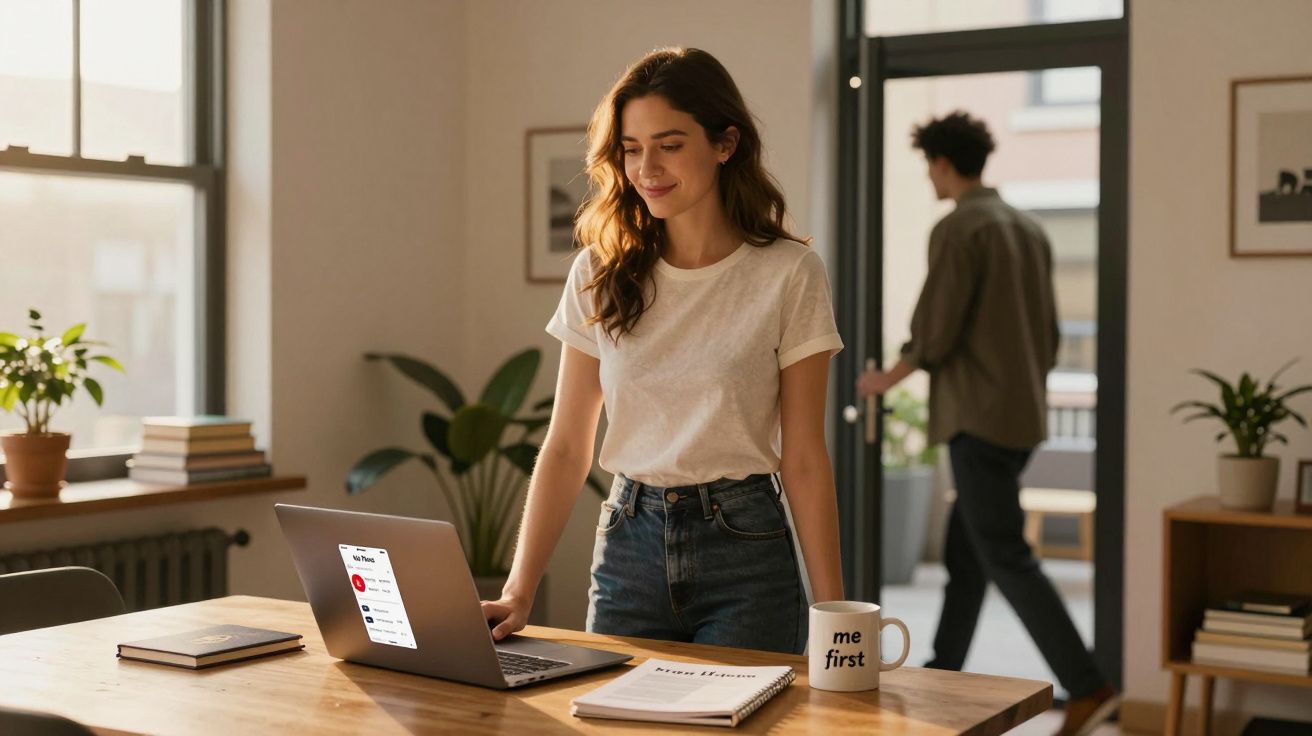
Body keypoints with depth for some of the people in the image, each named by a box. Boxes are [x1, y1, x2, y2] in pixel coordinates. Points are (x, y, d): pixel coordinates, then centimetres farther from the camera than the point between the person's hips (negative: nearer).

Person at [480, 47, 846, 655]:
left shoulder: (789, 274, -7)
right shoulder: (599, 275, 1)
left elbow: (803, 459, -5)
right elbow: (565, 449, 2)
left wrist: (835, 617, -7)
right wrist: (517, 594, -7)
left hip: (745, 548, -2)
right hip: (628, 544, 3)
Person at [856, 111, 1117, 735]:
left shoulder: (957, 230, -13)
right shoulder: (1029, 229, 13)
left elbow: (935, 332, -15)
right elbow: (1049, 331, 15)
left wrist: (887, 380, 1)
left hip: (978, 418, -9)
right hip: (1024, 416, 9)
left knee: (1006, 558, -6)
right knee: (964, 547, 16)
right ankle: (943, 672, 24)